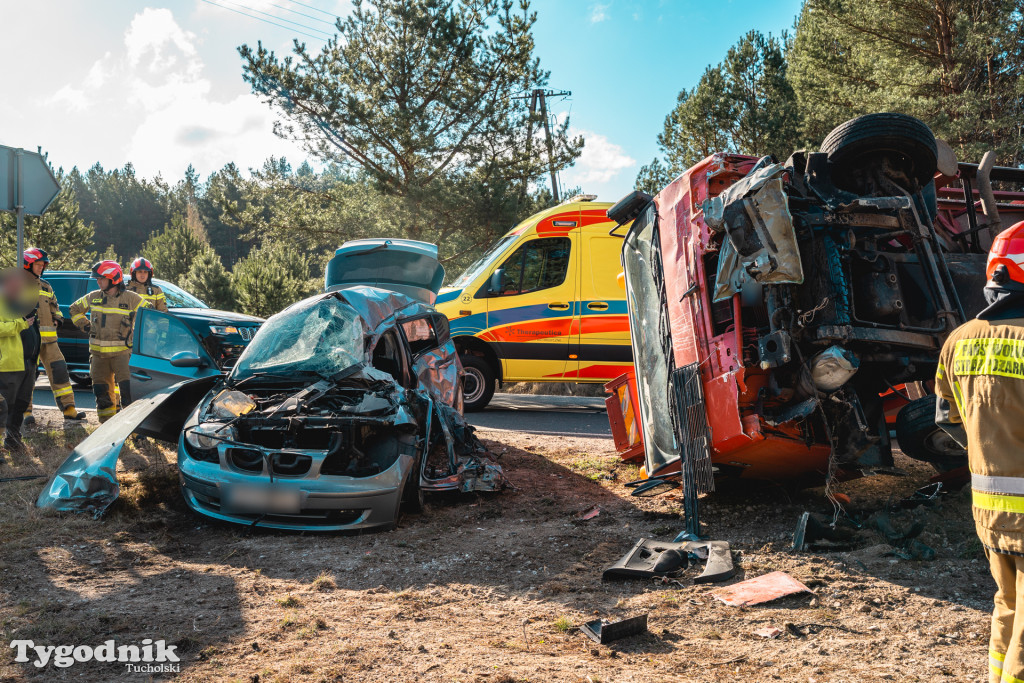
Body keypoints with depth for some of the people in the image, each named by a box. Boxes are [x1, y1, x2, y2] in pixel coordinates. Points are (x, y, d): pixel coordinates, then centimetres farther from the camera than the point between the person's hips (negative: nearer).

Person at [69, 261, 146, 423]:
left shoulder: (130, 298, -4)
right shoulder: (93, 297, 8)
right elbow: (75, 309, 24)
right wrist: (85, 326, 12)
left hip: (121, 351, -4)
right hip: (98, 352, 5)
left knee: (127, 388, -14)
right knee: (102, 391, 9)